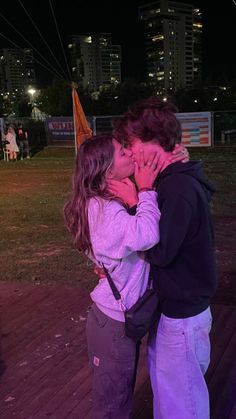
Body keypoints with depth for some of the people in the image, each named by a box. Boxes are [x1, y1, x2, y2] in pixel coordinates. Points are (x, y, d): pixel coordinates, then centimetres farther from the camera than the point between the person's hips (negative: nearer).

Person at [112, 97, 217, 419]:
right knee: (164, 381, 26)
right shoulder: (174, 181, 4)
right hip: (173, 305, 9)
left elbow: (160, 251, -26)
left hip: (183, 314, -9)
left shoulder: (179, 188, -26)